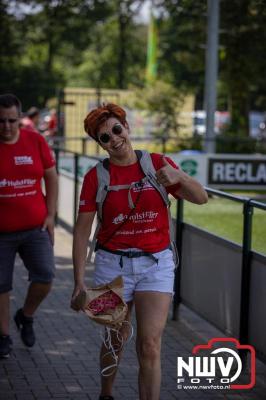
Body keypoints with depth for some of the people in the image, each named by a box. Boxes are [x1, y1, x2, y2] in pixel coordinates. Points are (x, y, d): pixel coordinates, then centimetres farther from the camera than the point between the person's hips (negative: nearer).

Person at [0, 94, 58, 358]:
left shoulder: (36, 141, 0)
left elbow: (51, 178, 7)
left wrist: (50, 215, 2)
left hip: (35, 228, 1)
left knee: (45, 277, -8)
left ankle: (26, 316, 21)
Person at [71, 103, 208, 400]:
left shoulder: (157, 164, -1)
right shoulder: (96, 177, -3)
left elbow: (201, 198, -7)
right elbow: (82, 230, -2)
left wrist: (179, 177, -28)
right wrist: (79, 281, -7)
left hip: (156, 264, 0)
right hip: (113, 264, 0)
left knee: (150, 345, -9)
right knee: (116, 339, 13)